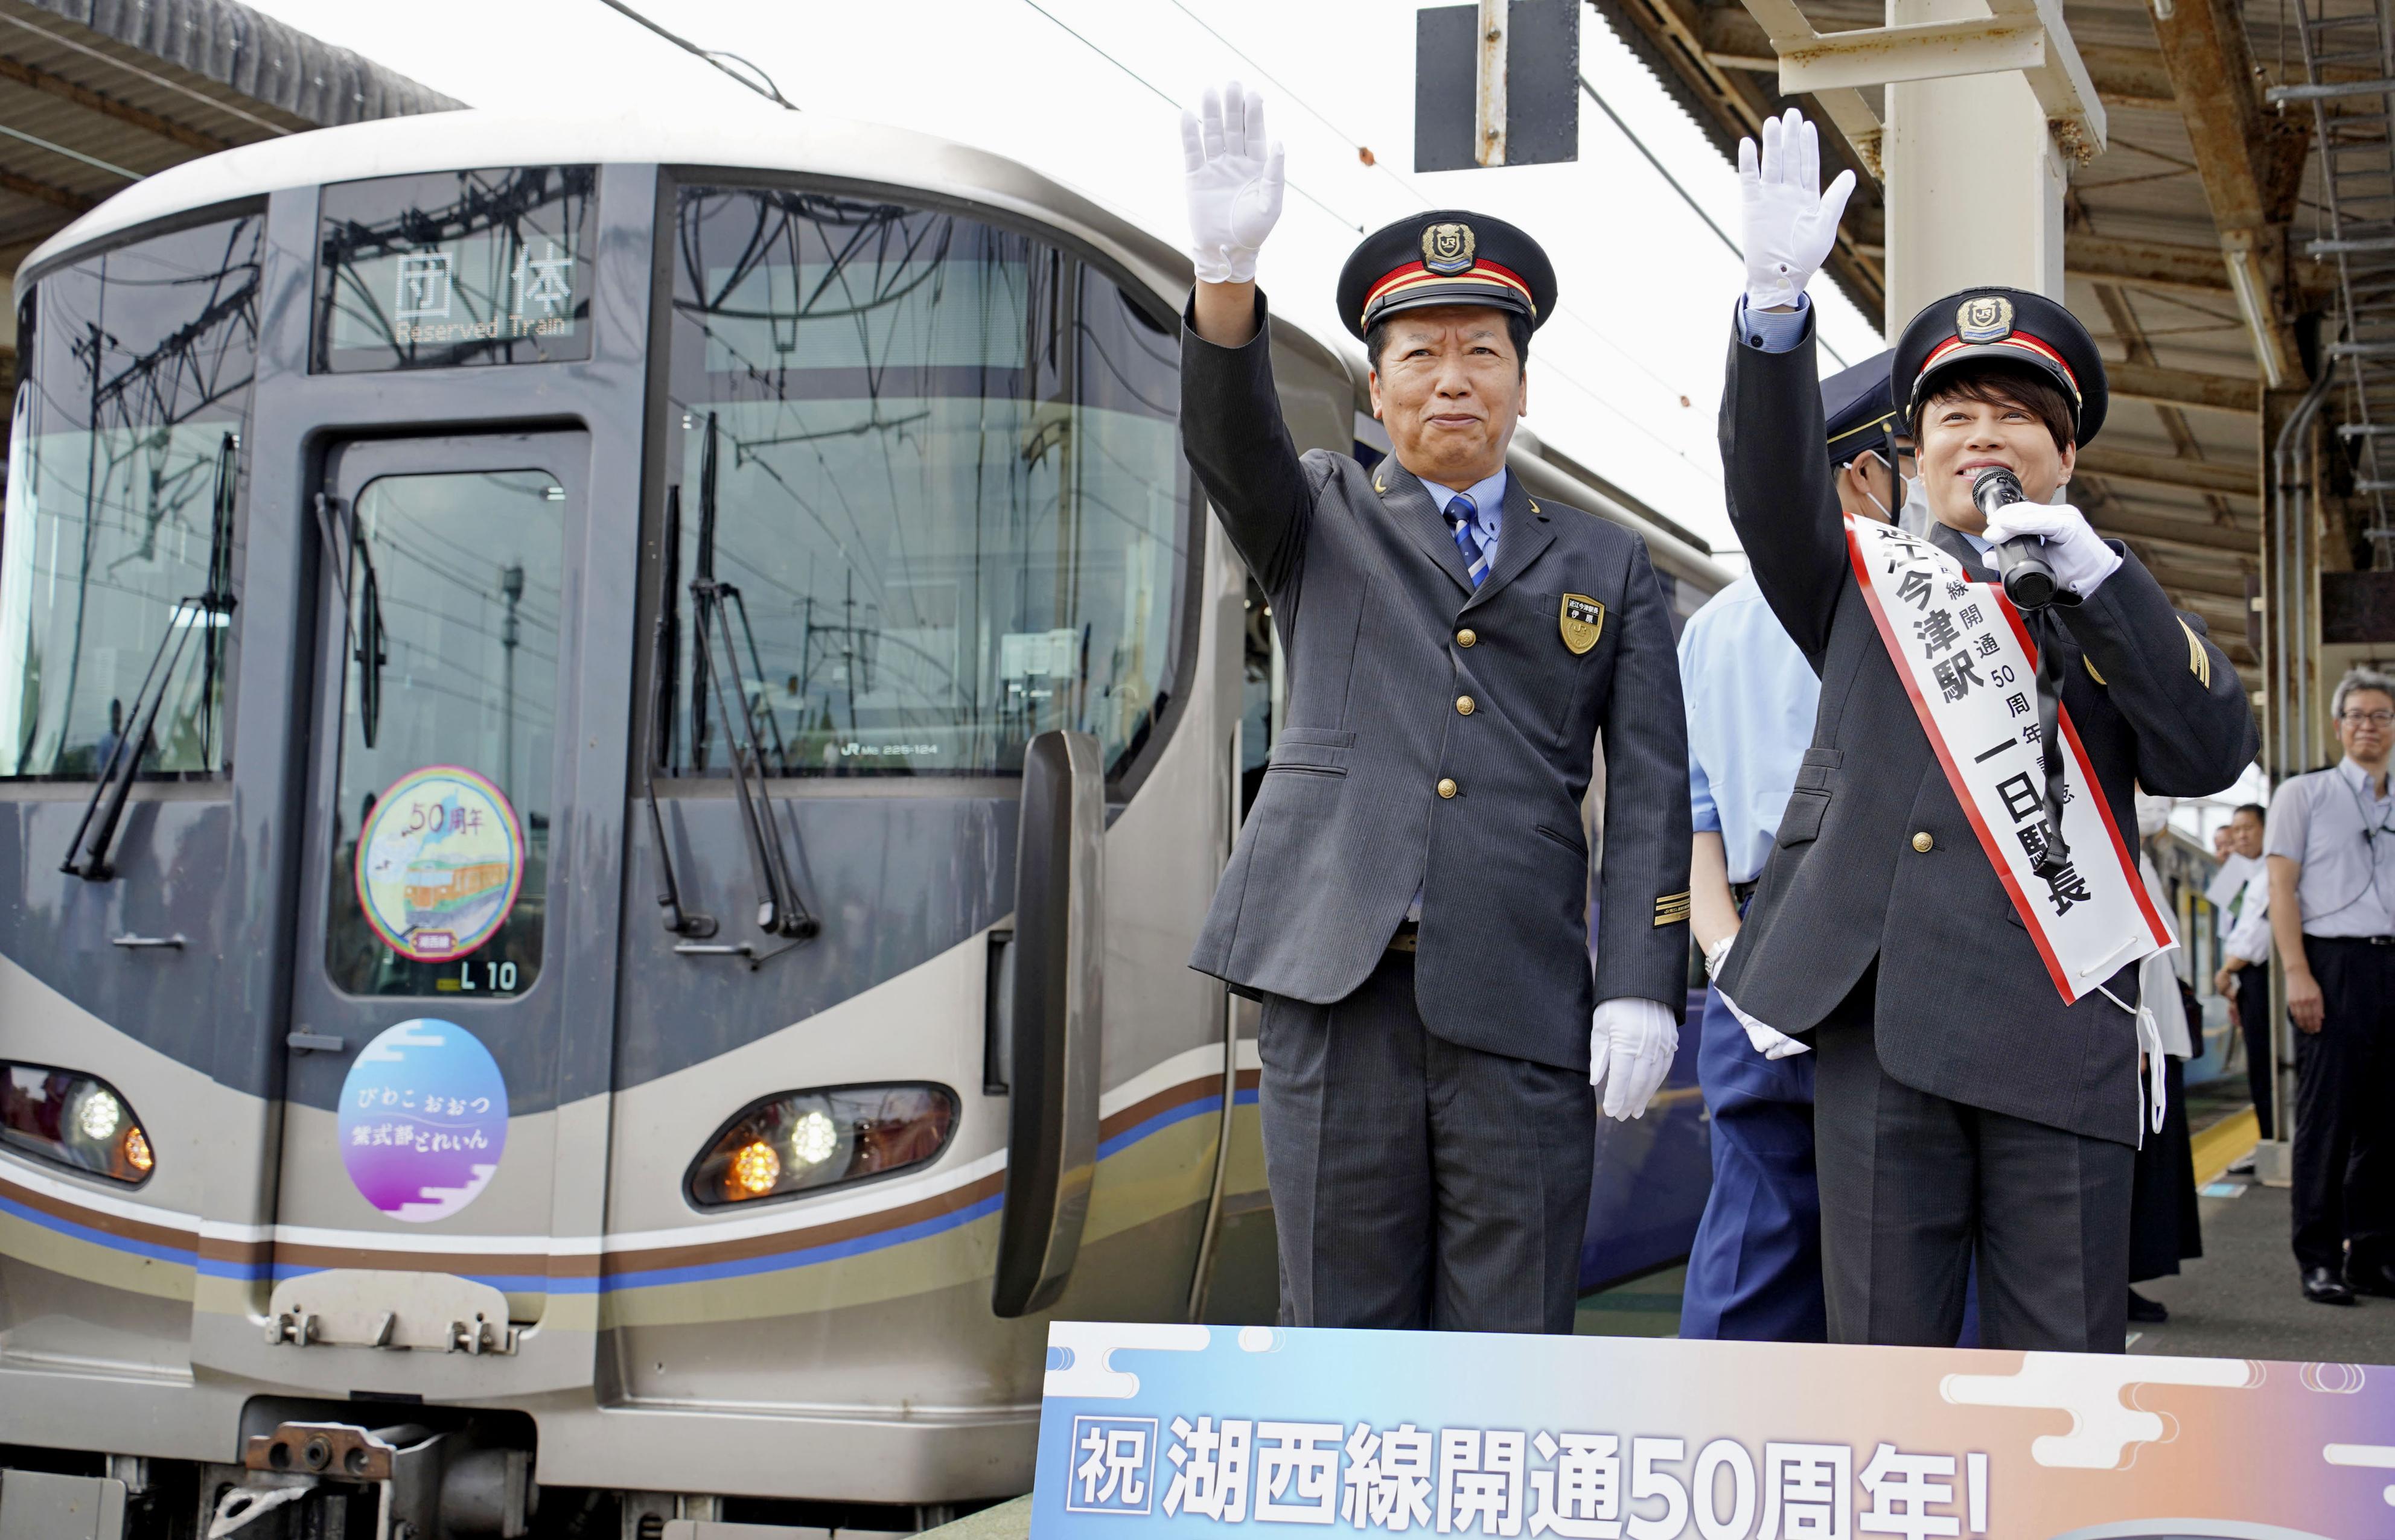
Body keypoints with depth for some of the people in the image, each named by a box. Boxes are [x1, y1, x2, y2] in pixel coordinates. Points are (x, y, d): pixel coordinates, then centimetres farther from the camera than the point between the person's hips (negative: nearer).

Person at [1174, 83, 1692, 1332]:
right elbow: (1227, 441, -6)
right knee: (1345, 1334, 3)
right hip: (1337, 990, 0)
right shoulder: (1321, 523, 16)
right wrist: (1225, 270, -26)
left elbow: (1649, 794, 8)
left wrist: (1641, 988, -4)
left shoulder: (1606, 566, 16)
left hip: (1520, 1008, 0)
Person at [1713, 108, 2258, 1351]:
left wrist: (2092, 569, -7)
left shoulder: (2120, 613, 16)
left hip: (2060, 1030, 0)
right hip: (1879, 1020, 0)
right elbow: (1771, 492, -2)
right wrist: (1777, 296, -18)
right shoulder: (1865, 583, 18)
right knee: (1885, 1356, 3)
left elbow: (2212, 755, 0)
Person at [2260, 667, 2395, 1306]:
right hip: (2334, 965, -4)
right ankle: (2319, 1262, 0)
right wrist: (2297, 973, -12)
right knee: (2327, 1118, -5)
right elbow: (2282, 888, -1)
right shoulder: (2303, 794, 6)